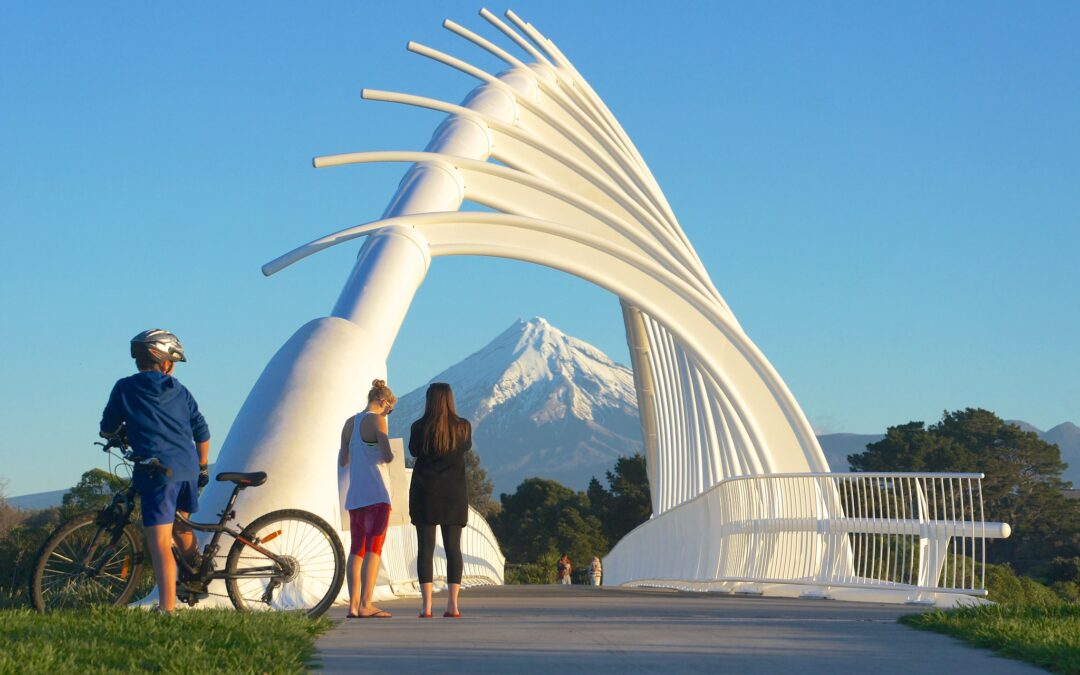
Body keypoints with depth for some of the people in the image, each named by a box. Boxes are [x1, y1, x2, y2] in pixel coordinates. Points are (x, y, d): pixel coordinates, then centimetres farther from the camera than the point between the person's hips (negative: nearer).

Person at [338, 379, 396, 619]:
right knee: (374, 548, -6)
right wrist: (391, 455, 5)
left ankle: (353, 604, 5)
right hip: (377, 493, -7)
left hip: (354, 495, 7)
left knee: (357, 548, 9)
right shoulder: (377, 421, -8)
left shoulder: (349, 423, 12)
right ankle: (366, 605, -12)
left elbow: (342, 461, 16)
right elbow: (386, 456, -18)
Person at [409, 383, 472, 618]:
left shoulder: (419, 427, -8)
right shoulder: (463, 427, -2)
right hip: (454, 493, 2)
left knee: (425, 547, 1)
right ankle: (453, 605, -1)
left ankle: (426, 605, -5)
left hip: (425, 492, -2)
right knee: (453, 547, 5)